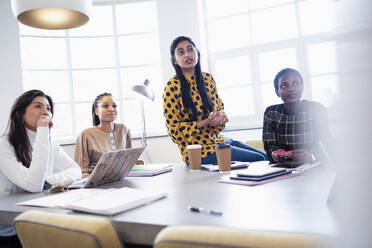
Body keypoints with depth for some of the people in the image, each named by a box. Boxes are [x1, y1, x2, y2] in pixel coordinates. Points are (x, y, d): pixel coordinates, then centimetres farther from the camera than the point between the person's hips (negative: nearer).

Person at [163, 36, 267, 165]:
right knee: (258, 159, -14)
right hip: (200, 152, -7)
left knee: (265, 156, 9)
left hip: (219, 140, 7)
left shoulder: (207, 78, 6)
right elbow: (173, 129, -12)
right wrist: (205, 122, -22)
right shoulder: (172, 87, -13)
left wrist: (221, 116, -7)